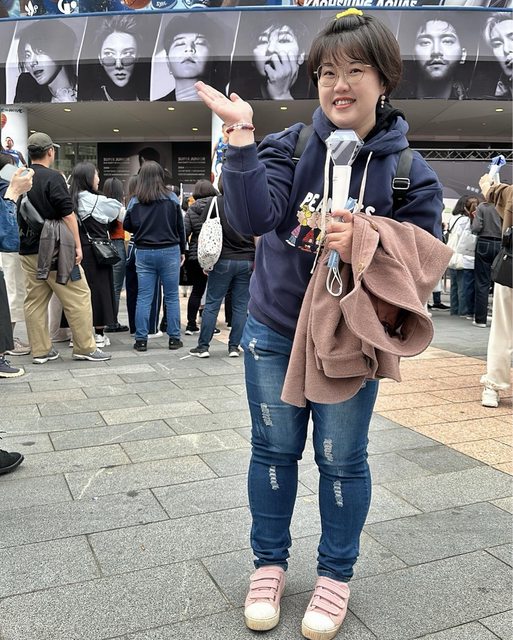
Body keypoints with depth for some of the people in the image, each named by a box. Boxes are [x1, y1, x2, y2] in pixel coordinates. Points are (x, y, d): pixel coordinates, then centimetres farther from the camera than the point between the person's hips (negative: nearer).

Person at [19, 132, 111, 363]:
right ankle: (85, 348, 2)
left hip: (28, 250, 8)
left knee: (35, 300, 9)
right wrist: (77, 245, -9)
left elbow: (16, 216, 18)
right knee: (78, 297, 0)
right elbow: (68, 215, -14)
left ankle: (40, 350, 13)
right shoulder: (53, 177, -11)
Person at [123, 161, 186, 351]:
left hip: (144, 253, 1)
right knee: (171, 297, 7)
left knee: (143, 297, 6)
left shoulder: (135, 201, -2)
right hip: (169, 251, -1)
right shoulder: (171, 199, -3)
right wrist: (182, 250, 11)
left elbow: (127, 226, 4)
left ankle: (141, 340, 8)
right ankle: (174, 338, 11)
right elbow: (180, 226, 1)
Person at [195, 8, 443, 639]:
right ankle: (269, 563, 34)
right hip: (273, 332, 1)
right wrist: (241, 137, -30)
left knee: (342, 460, 9)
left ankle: (335, 574, 33)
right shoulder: (288, 146, -5)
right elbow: (255, 218, -20)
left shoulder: (410, 172, -6)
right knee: (273, 450, 12)